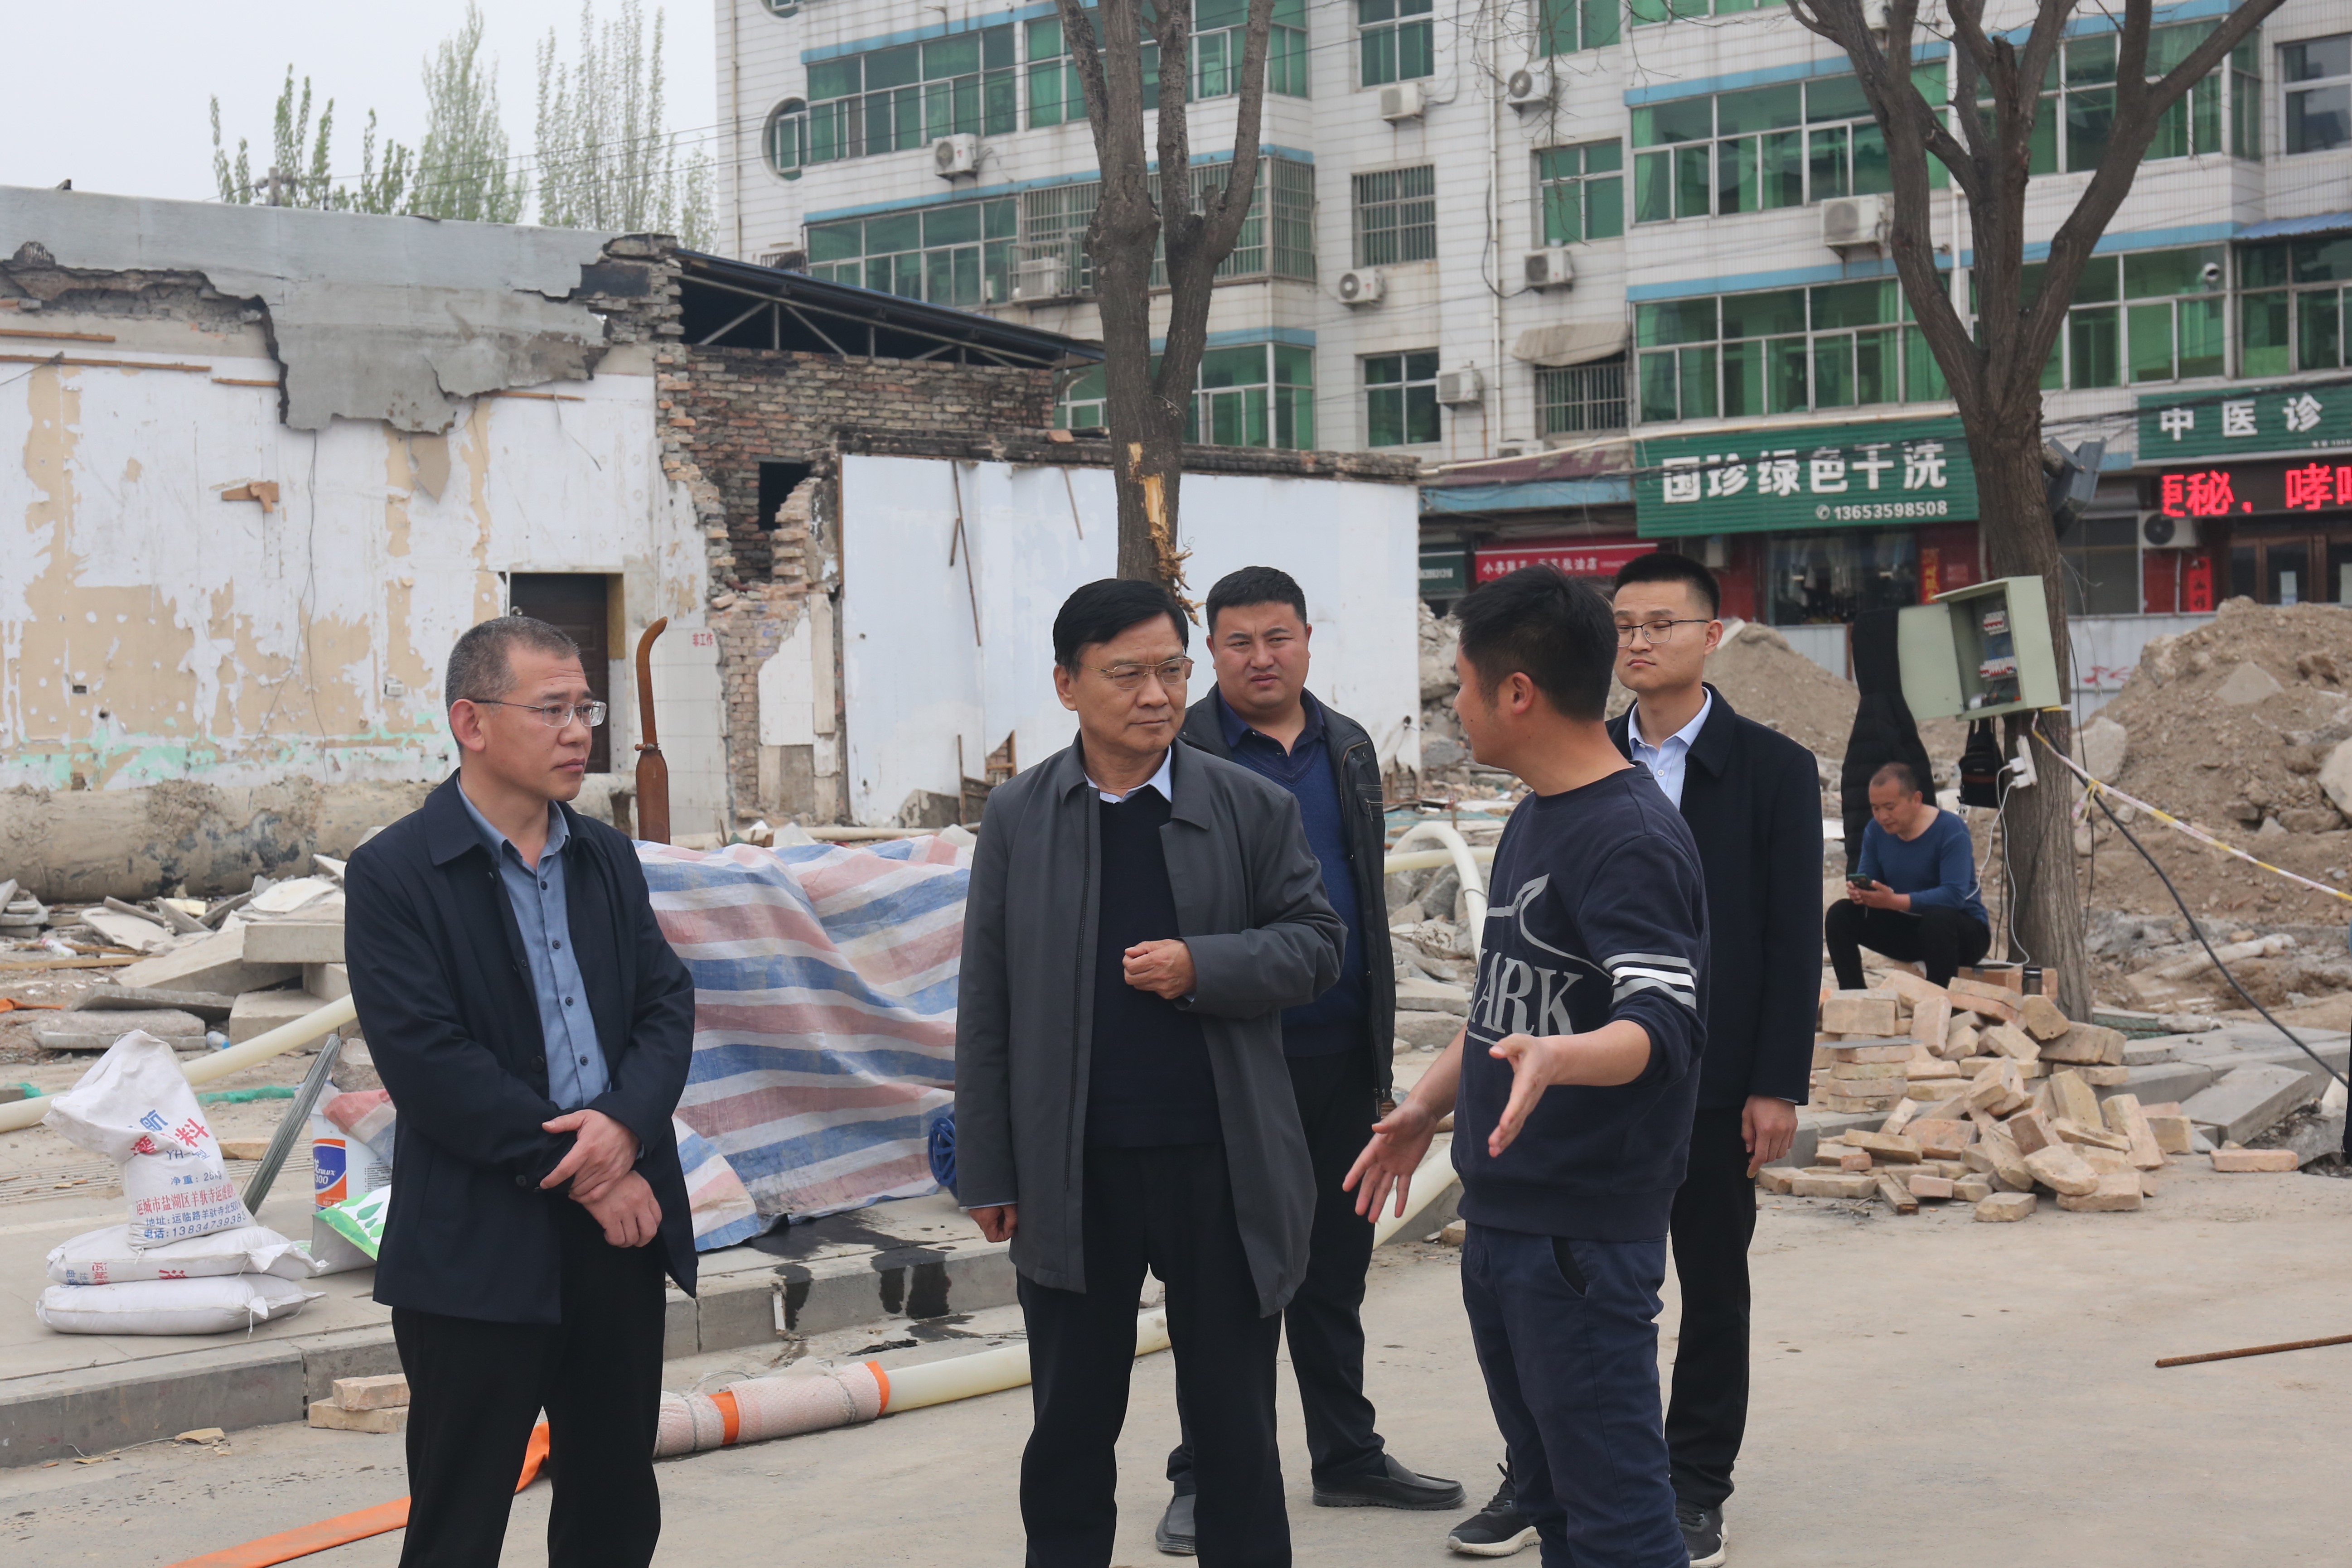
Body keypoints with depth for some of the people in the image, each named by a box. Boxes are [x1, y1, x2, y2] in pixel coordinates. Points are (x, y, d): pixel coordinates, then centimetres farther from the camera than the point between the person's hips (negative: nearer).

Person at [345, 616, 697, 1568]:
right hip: (483, 1250, -6)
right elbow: (429, 1063, -15)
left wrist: (627, 1121, -14)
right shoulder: (393, 875, -8)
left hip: (621, 1236, 6)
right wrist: (583, 1172, -15)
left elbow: (667, 1003, 7)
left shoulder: (607, 858, 13)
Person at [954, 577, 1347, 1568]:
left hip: (1222, 1168, 0)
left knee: (1234, 1426, 10)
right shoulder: (1018, 818, 2)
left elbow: (1315, 944, 2)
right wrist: (987, 1171, 1)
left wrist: (1201, 966, -16)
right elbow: (987, 1006, 3)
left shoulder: (1255, 808, 1)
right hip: (1073, 1177, 1)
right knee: (1070, 1430, 11)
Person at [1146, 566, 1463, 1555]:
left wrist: (1381, 1043, 13)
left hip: (1339, 1059, 5)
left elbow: (1369, 894, 15)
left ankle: (1347, 1455, 25)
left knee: (1335, 1269, 14)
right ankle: (1206, 1477, 13)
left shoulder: (1347, 749, 11)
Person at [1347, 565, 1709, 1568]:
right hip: (1499, 1214, 10)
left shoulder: (1630, 839, -17)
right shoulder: (1532, 821, 14)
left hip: (1586, 1231, -10)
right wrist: (1427, 1108, 24)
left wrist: (1553, 1060, -45)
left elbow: (1663, 1025, -28)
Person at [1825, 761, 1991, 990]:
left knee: (1937, 917, -38)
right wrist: (1858, 892, -26)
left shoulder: (1951, 831, -19)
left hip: (1965, 931, -6)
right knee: (1840, 915, -10)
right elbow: (1866, 880, 1)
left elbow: (1954, 895, -30)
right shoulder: (1876, 830, 1)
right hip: (1906, 928, 6)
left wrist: (1893, 901, -40)